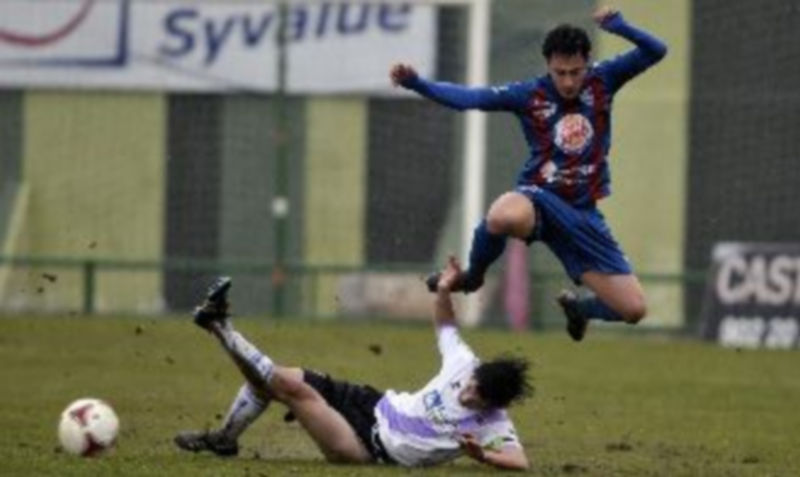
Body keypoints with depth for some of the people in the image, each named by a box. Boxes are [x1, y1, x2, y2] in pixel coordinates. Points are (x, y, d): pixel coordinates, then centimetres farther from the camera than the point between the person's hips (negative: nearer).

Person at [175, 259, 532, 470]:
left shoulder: (493, 426, -20)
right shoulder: (466, 367, -5)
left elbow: (520, 461, -32)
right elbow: (445, 328, 10)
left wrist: (481, 456, -48)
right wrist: (444, 290, -7)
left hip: (369, 448, -7)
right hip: (375, 405, 7)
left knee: (294, 387, -14)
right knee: (278, 378, 4)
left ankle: (219, 326, 2)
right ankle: (224, 439, 23)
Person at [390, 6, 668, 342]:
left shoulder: (602, 81, 0)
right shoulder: (529, 94, -6)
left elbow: (656, 52, -5)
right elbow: (468, 98, -11)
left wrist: (619, 27, -24)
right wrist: (416, 84, -25)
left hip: (583, 214, 3)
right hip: (539, 200, -3)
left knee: (634, 310, -5)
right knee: (503, 216, -43)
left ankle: (576, 307, 32)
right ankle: (471, 278, -9)